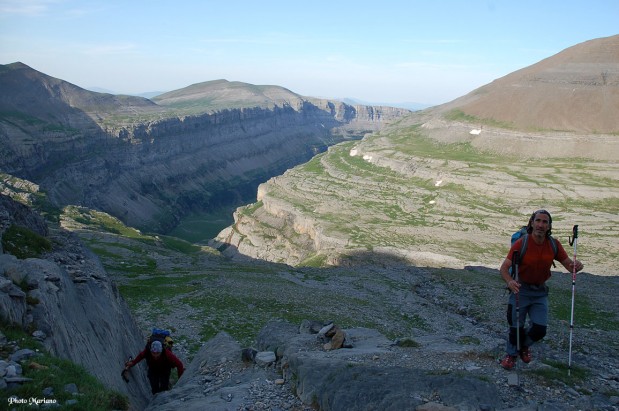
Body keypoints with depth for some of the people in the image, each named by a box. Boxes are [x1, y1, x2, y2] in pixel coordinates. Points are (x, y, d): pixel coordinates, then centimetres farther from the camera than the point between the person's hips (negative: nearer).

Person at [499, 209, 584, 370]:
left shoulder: (554, 244, -7)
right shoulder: (521, 243, -19)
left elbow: (568, 264, -2)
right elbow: (504, 268, -22)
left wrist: (576, 265, -27)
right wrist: (509, 281, -43)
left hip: (540, 292, 3)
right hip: (520, 289, -3)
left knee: (539, 329, 1)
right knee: (516, 326, 3)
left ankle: (524, 345, 34)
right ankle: (512, 354, 30)